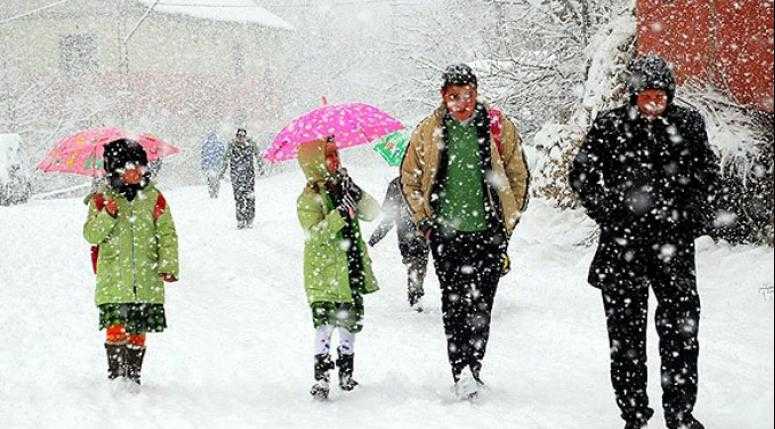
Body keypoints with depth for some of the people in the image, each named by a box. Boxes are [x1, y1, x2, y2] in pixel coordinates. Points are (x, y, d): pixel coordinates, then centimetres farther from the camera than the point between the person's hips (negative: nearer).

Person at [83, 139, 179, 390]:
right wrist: (107, 216, -18)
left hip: (146, 281, 2)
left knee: (137, 332, 7)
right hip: (113, 280, -2)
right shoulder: (102, 199, 4)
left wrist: (169, 265, -2)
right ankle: (116, 376, -1)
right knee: (116, 330, -12)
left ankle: (133, 377, 19)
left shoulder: (153, 197, 6)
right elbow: (91, 235, -1)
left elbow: (167, 233, 8)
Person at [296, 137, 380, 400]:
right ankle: (321, 378, -8)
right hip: (324, 275, -6)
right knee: (325, 324, -11)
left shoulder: (342, 189, 10)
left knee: (350, 323, 13)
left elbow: (372, 213, 3)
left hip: (352, 272, 6)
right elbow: (315, 233, -22)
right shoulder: (309, 199, -9)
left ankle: (346, 373, 27)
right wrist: (341, 213, -30)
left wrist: (356, 194, -14)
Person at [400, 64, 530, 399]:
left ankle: (472, 369, 1)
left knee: (480, 306, -4)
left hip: (488, 233, -1)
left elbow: (519, 176, 10)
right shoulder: (428, 132, 3)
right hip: (446, 234, 1)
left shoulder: (498, 126, 1)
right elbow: (409, 179, 14)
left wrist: (507, 223, 8)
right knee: (454, 306, -2)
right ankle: (461, 373, -1)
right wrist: (425, 222, 7)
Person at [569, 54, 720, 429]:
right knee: (626, 332, 4)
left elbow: (708, 174, 15)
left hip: (674, 243, 1)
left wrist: (696, 217, 4)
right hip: (623, 244, -1)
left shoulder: (689, 124, 3)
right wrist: (609, 214, -4)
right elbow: (582, 174, 6)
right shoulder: (609, 125, -2)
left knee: (681, 329, 0)